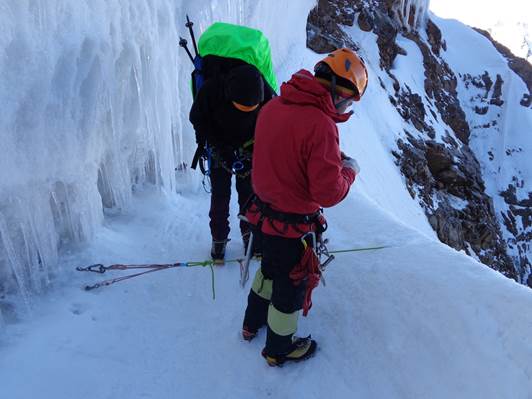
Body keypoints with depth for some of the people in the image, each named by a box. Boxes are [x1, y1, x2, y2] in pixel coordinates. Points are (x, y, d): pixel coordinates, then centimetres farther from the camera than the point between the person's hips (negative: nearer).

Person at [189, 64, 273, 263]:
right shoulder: (211, 89, -30)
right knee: (220, 193, -2)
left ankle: (249, 231, 24)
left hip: (248, 148, 1)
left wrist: (250, 149, -16)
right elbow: (197, 118, -12)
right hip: (219, 147, -1)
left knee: (248, 191, 4)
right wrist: (215, 147, -16)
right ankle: (219, 237, 14)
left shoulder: (265, 93, -27)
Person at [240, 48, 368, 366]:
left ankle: (253, 323, 55)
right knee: (291, 286, 17)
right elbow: (329, 194, -26)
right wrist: (349, 169, -6)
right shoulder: (320, 125, -29)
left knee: (271, 269, 31)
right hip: (293, 226, -7)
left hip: (265, 210, 8)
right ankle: (280, 349, 41)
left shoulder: (273, 106, -4)